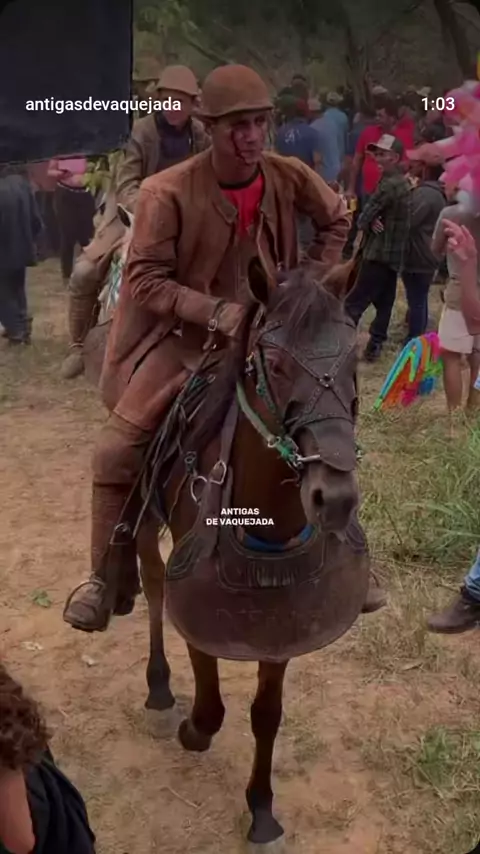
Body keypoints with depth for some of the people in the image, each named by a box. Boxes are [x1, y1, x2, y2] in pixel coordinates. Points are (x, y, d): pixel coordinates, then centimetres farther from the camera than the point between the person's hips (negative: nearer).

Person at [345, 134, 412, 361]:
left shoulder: (389, 184, -17)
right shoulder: (404, 183, 13)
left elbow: (364, 217, -15)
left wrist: (369, 223, 6)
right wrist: (373, 222, -8)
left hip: (379, 253, -10)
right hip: (395, 254, 10)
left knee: (354, 302, -8)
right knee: (384, 302, 12)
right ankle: (375, 346, 17)